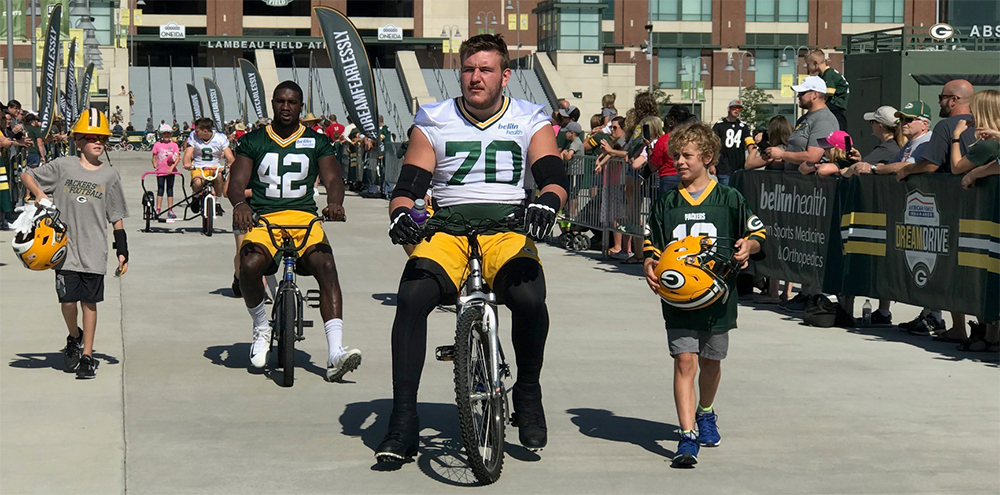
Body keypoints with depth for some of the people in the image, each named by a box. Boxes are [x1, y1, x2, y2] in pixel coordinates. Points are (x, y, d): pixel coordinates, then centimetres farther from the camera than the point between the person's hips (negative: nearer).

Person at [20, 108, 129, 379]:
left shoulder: (110, 176, 4)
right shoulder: (62, 166, 1)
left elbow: (117, 218, 7)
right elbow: (26, 175, 12)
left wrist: (123, 252, 3)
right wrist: (39, 194, -7)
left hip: (94, 252, 0)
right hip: (66, 248, 0)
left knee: (89, 302, 3)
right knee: (68, 301, -1)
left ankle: (87, 356, 12)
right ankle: (74, 338, 29)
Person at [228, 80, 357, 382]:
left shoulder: (316, 142, 12)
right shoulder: (253, 141, 11)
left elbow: (333, 178, 0)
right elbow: (236, 182, 2)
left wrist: (334, 202, -25)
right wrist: (240, 204, -24)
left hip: (304, 218, 0)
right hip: (262, 220, 0)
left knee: (326, 266, -29)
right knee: (250, 265, -32)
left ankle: (335, 353, -39)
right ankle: (261, 327, 0)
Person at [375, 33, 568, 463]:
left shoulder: (530, 120, 11)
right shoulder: (433, 121, 12)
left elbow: (554, 175, -2)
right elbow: (409, 184, 7)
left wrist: (547, 200, -26)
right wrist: (400, 212, -17)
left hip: (508, 232, -1)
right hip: (445, 231, 1)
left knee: (529, 298, -32)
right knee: (412, 297, -28)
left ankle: (528, 395, -4)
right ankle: (402, 420, -20)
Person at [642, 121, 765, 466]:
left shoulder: (729, 200, 1)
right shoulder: (666, 204, 6)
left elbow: (759, 234, 6)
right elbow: (652, 245, 12)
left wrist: (748, 245, -15)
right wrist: (650, 264, -8)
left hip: (718, 295, 0)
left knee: (711, 361, 16)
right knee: (684, 360, -11)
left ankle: (705, 413, 44)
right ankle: (687, 436, -14)